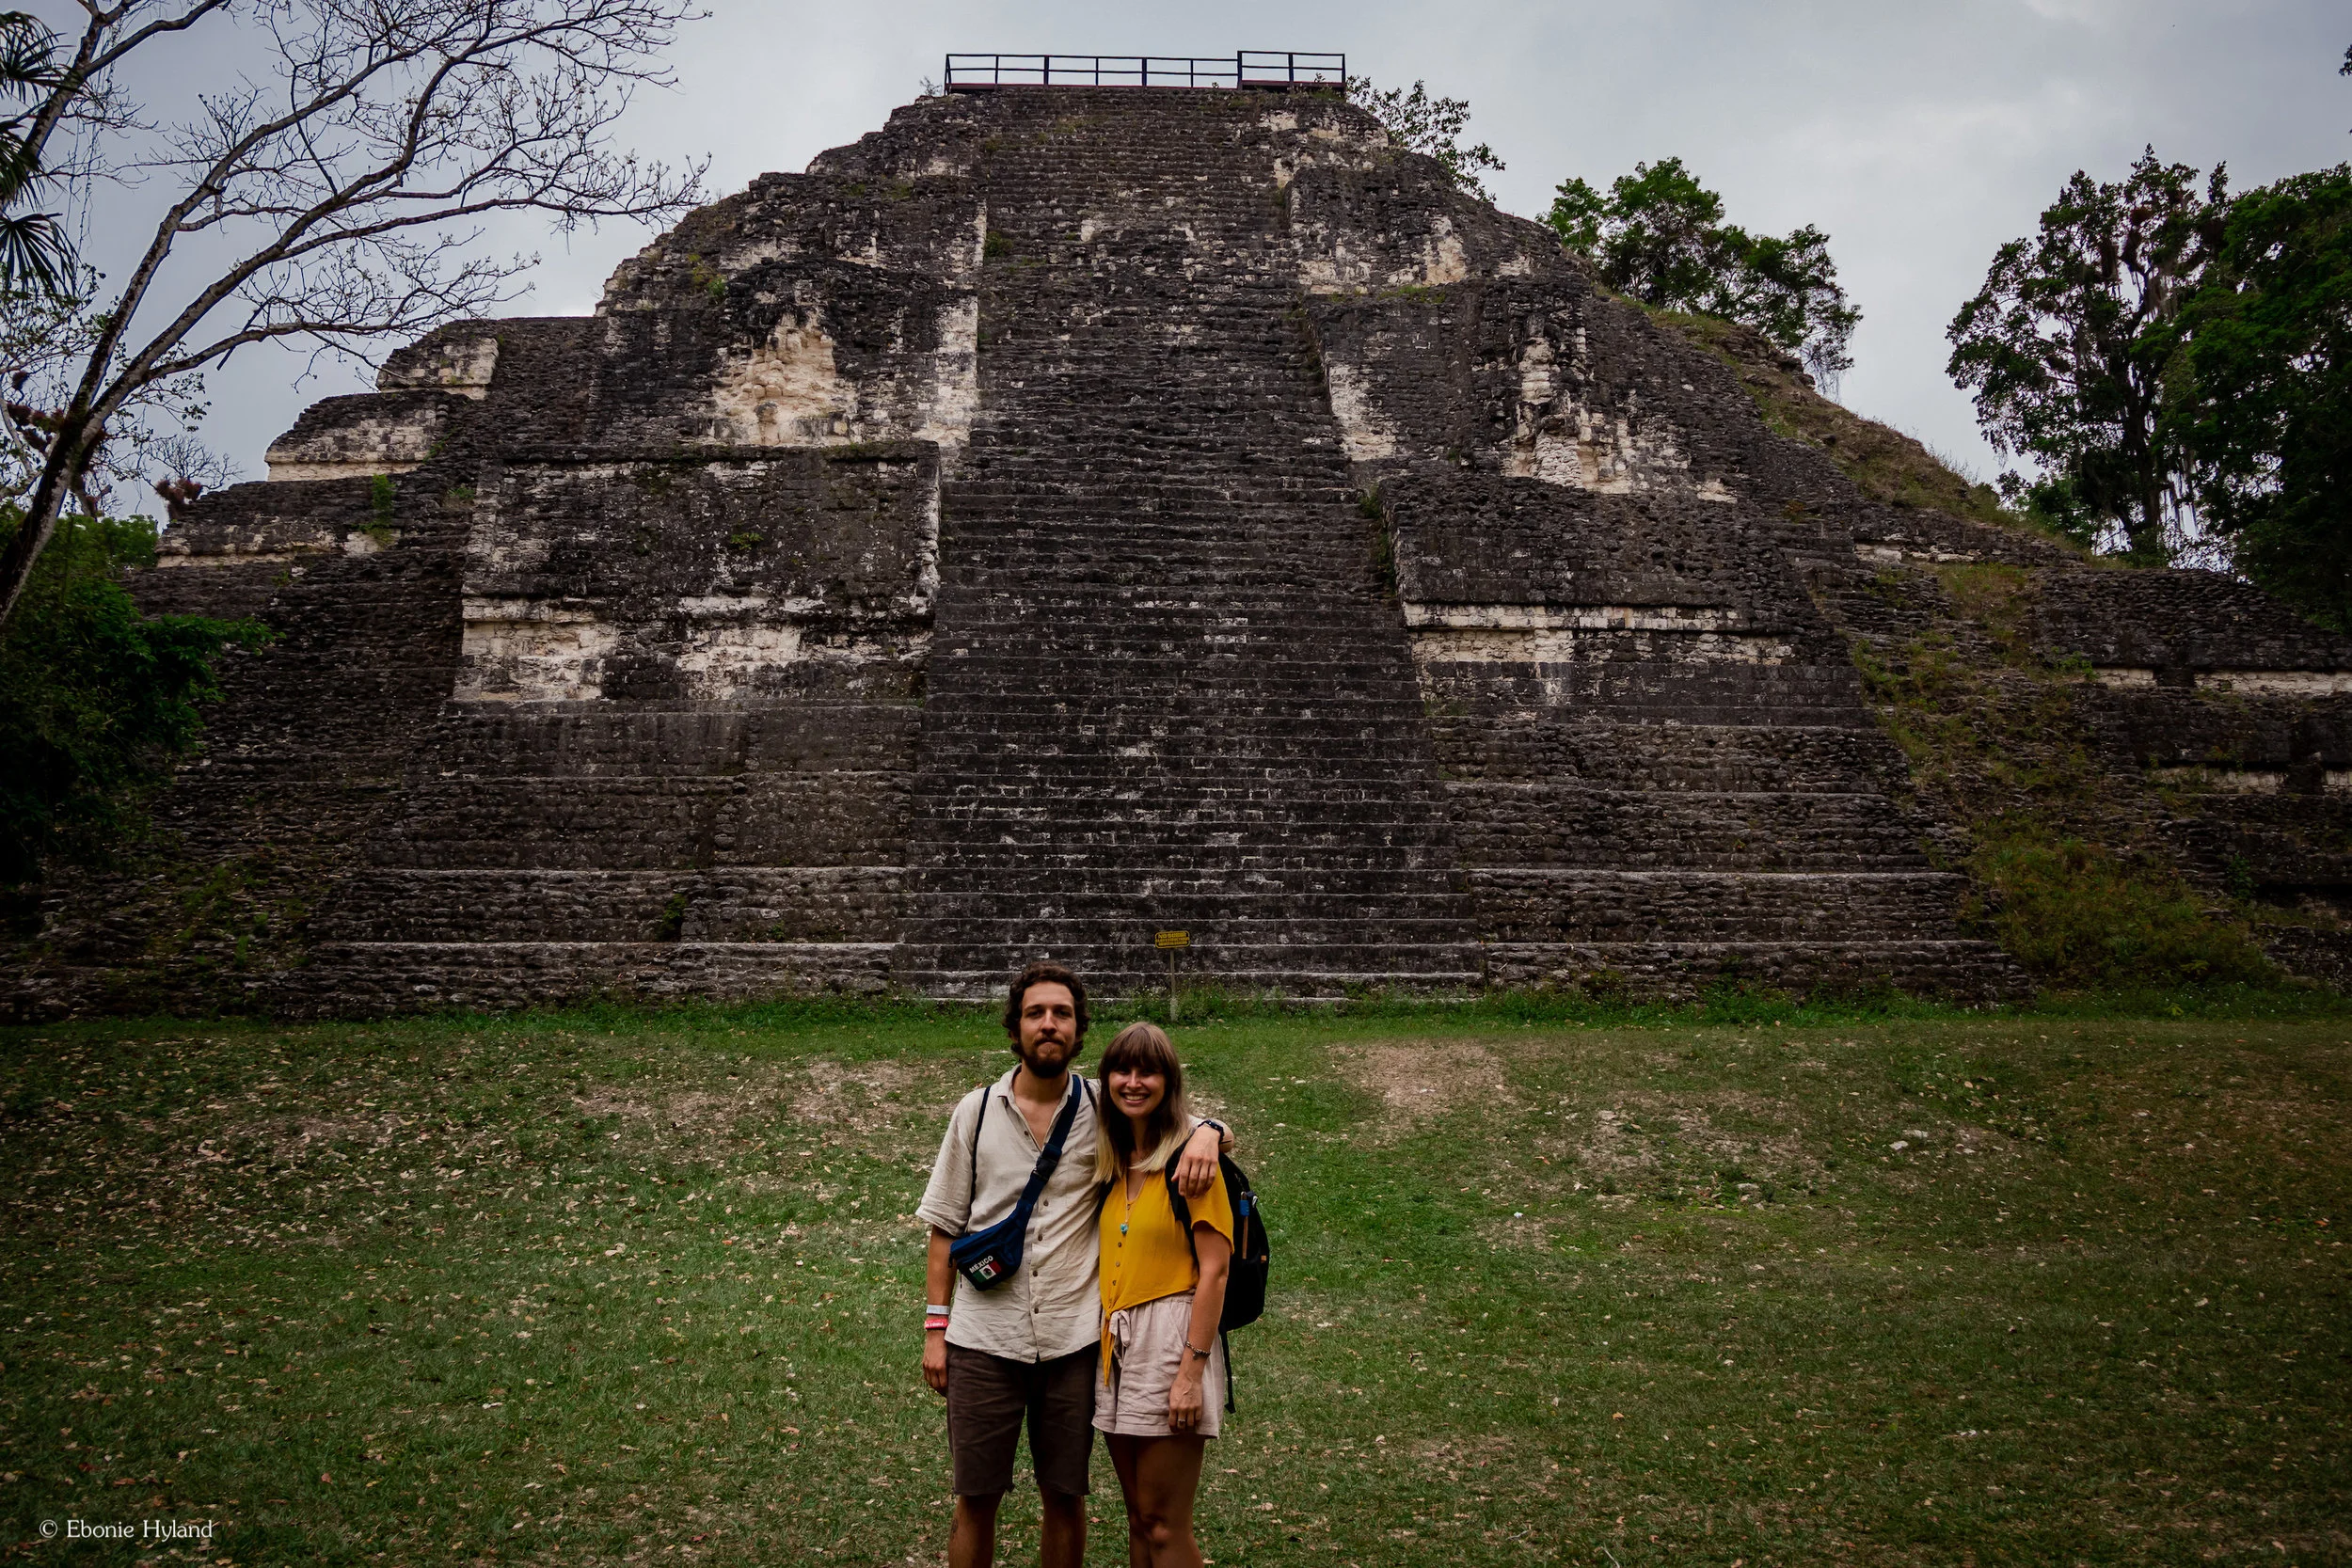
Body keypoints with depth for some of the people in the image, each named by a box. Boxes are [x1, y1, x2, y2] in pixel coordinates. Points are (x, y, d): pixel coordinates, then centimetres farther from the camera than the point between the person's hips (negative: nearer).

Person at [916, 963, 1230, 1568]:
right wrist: (935, 1326, 1)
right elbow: (946, 1226, 6)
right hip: (983, 1340, 0)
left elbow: (1194, 1121, 8)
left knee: (1065, 1497, 11)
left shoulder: (1105, 1109, 1)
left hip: (1073, 1341, 0)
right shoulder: (977, 1110, 3)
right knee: (976, 1499, 8)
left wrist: (1206, 1133, -17)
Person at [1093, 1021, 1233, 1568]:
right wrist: (1102, 1342, 8)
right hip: (1115, 1342, 7)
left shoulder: (1192, 1154, -9)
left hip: (1170, 1337, -7)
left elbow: (1214, 1270, -13)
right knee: (1139, 1521, 12)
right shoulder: (1112, 1162, 12)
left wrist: (1191, 1372, -17)